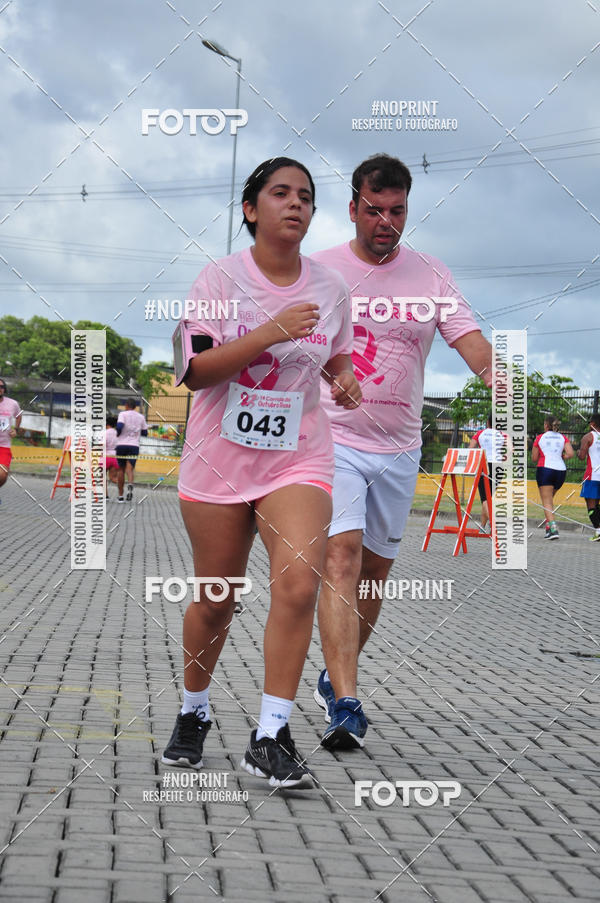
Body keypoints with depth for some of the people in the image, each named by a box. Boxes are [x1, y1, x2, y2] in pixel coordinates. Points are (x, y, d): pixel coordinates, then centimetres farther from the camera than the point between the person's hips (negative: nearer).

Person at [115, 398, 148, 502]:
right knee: (129, 469, -6)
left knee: (121, 470, 10)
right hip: (134, 446, 1)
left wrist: (118, 434, 4)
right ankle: (130, 484, -40)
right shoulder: (141, 417, 11)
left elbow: (119, 426, -16)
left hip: (121, 445, -1)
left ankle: (120, 496, 13)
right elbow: (145, 432, 16)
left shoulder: (123, 414, 0)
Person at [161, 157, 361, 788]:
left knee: (299, 582, -19)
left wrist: (345, 383, -3)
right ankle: (193, 713, 32)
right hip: (219, 460, -1)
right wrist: (271, 332, -25)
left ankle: (270, 737, -13)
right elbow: (193, 370, -14)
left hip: (298, 459, 2)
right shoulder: (221, 278, -6)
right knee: (215, 599, 7)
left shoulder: (329, 288, 4)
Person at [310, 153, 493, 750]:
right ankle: (344, 705, -24)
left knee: (374, 573, 11)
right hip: (331, 438, -3)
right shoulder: (318, 270, 1)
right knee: (341, 556, -18)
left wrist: (499, 377, -26)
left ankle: (334, 678, 31)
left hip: (398, 449, 3)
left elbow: (472, 343, -6)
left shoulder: (432, 277, 5)